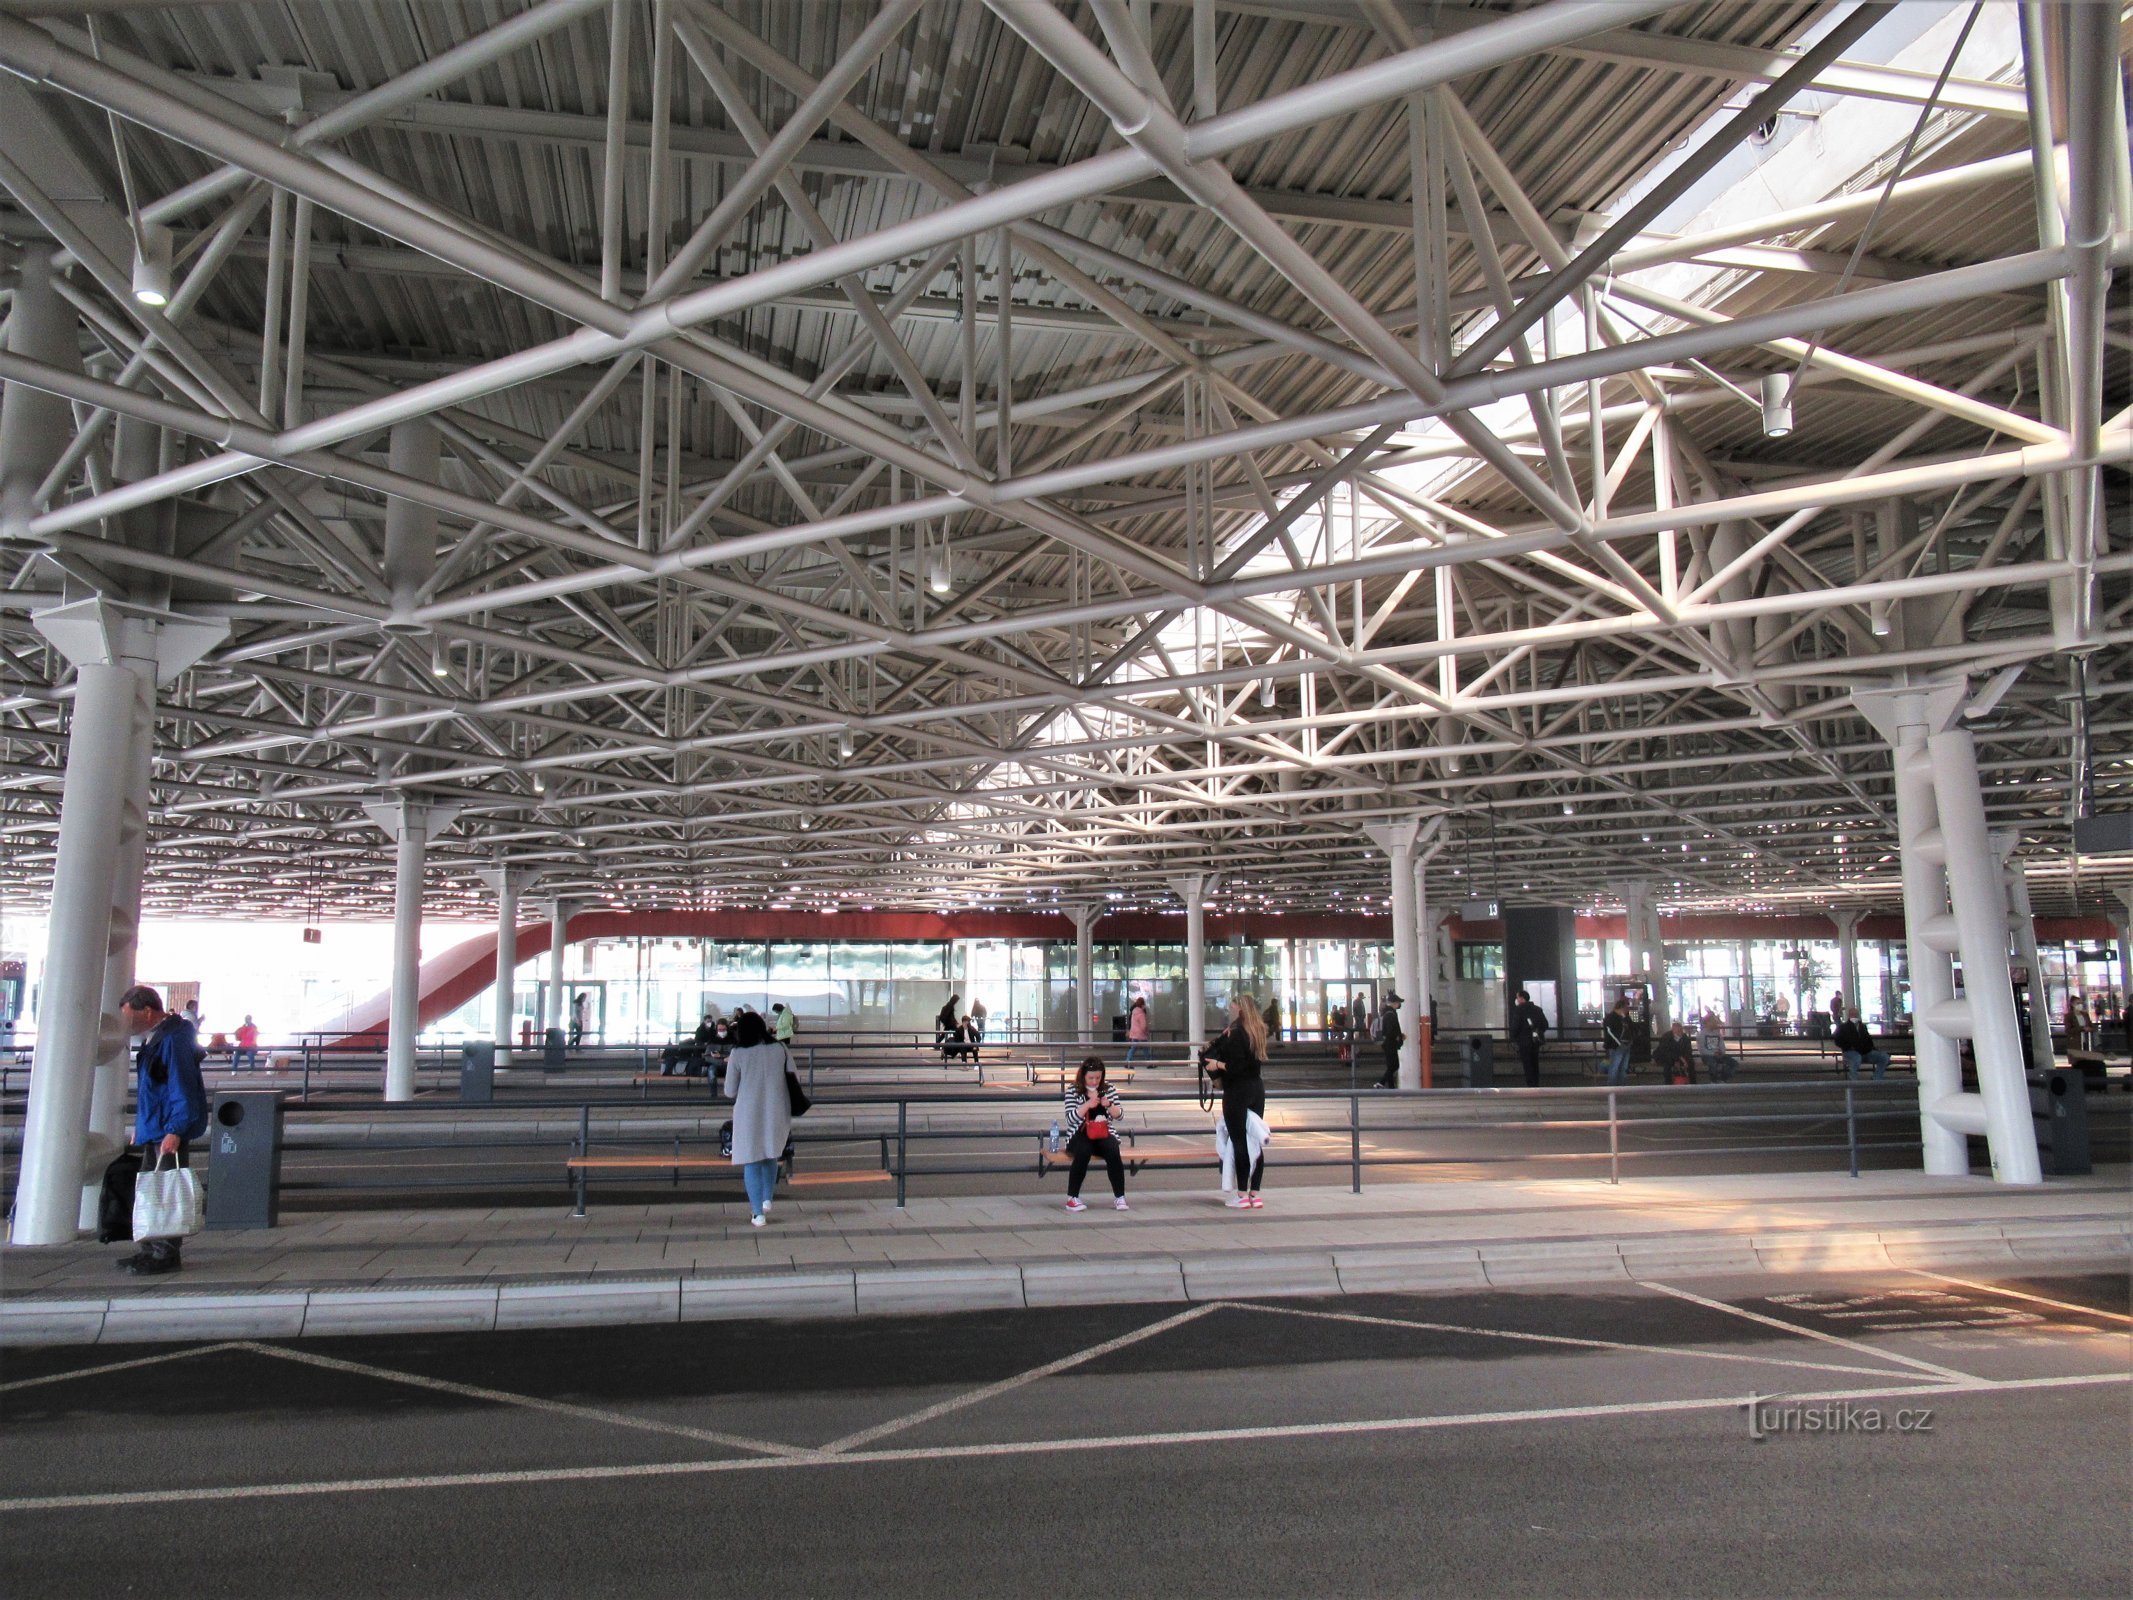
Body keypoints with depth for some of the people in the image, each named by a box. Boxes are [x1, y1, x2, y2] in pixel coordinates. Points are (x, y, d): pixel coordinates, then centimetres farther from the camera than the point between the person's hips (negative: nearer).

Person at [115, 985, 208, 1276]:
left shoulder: (173, 1039, -18)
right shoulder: (155, 1037, 15)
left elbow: (182, 1086, -23)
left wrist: (175, 1130, -27)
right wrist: (141, 1127, 25)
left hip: (171, 1131, -11)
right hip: (154, 1129, 11)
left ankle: (166, 1254, -1)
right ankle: (150, 1249, 26)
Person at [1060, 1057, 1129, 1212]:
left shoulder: (1109, 1090, 9)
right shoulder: (1073, 1090, 0)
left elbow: (1118, 1116, 7)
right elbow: (1071, 1118, -9)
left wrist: (1108, 1104, -12)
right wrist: (1088, 1104, -20)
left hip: (1104, 1133, 2)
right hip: (1080, 1134, -2)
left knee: (1113, 1152, -30)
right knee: (1083, 1152, -35)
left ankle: (1119, 1197, -19)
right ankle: (1072, 1198, -23)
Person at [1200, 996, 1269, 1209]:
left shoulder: (1234, 1034, -14)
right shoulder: (1259, 1031, 9)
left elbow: (1236, 1066, -22)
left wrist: (1218, 1065, -11)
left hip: (1237, 1091, -7)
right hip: (1257, 1089, 7)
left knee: (1239, 1142, -3)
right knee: (1255, 1142, 8)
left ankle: (1242, 1195, -1)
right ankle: (1255, 1193, 11)